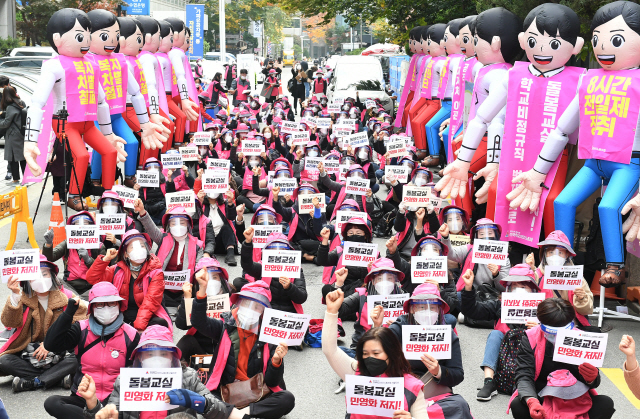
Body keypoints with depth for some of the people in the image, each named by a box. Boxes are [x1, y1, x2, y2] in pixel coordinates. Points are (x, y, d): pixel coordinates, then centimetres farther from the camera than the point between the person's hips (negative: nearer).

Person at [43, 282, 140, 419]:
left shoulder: (130, 335, 2)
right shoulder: (82, 330, 4)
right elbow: (51, 344, -10)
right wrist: (69, 312, -13)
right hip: (82, 400, 3)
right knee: (51, 403, -27)